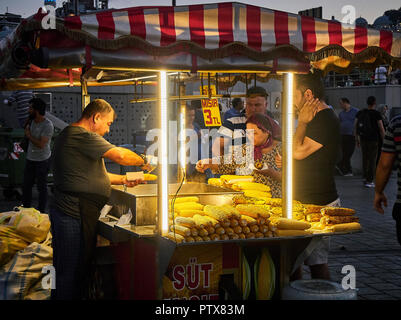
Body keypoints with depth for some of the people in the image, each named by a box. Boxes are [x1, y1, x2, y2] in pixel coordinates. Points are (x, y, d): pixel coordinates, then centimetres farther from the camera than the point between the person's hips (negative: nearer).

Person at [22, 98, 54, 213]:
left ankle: (41, 210, 17)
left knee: (42, 187, 5)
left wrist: (29, 135, -16)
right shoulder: (33, 121, 3)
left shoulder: (48, 125, -21)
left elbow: (41, 144, -26)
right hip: (30, 159, 7)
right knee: (26, 185, 14)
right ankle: (26, 208, 28)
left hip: (42, 160, -7)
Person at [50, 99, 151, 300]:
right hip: (75, 215, -11)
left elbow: (92, 174, 27)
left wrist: (123, 180, 19)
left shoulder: (73, 135, 22)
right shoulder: (82, 136, -14)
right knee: (72, 273, -6)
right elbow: (119, 155, -18)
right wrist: (142, 162, 0)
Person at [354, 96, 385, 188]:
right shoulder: (376, 114, -10)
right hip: (374, 140, -5)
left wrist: (357, 139, 14)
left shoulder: (360, 113, 4)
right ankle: (369, 181, -2)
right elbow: (381, 129, -10)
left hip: (363, 139, 5)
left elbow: (355, 127, 6)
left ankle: (366, 178, 23)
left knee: (365, 159, 18)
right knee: (372, 160, 0)